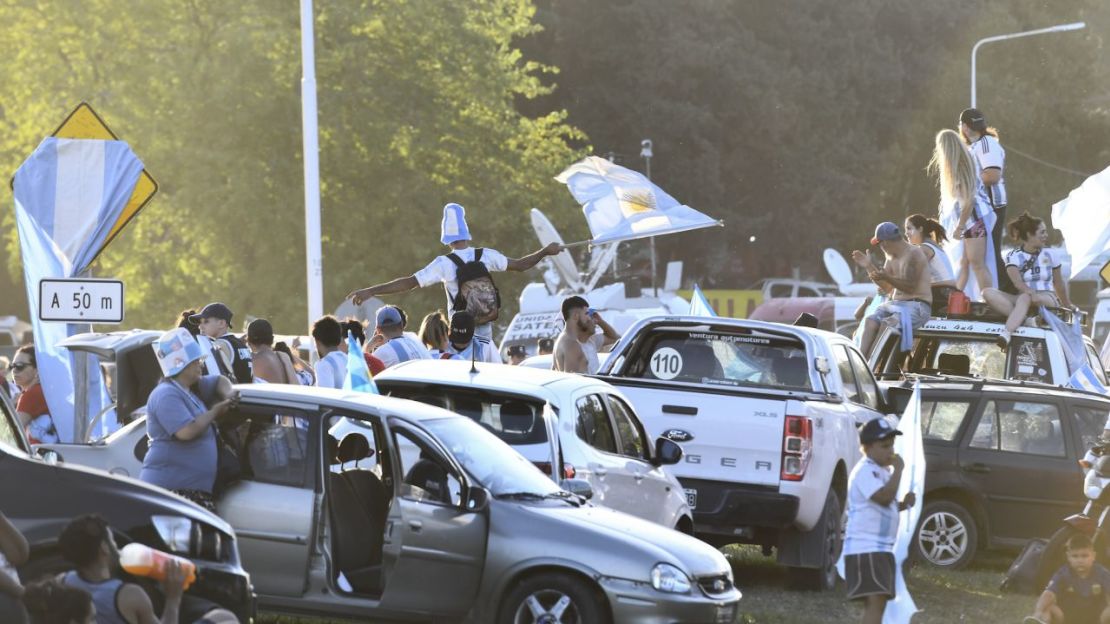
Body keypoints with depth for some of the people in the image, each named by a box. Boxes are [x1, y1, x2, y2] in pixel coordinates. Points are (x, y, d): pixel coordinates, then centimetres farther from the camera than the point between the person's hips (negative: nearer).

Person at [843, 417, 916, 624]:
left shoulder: (883, 471, 18)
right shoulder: (865, 471, -14)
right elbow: (884, 497, -27)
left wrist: (904, 504, 9)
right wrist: (898, 470, -19)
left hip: (882, 548, 10)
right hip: (865, 548, -10)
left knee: (877, 601, 12)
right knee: (876, 600, -20)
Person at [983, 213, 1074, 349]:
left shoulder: (1049, 254, 10)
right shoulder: (1013, 256, 2)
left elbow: (1059, 283, 21)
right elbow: (1017, 282, -14)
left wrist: (1067, 306, 28)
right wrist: (1032, 292, -31)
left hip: (1048, 300, -1)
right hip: (1022, 299, 1)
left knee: (1024, 298, -39)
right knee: (989, 293, -26)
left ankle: (1006, 334, -62)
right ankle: (1023, 319, -45)